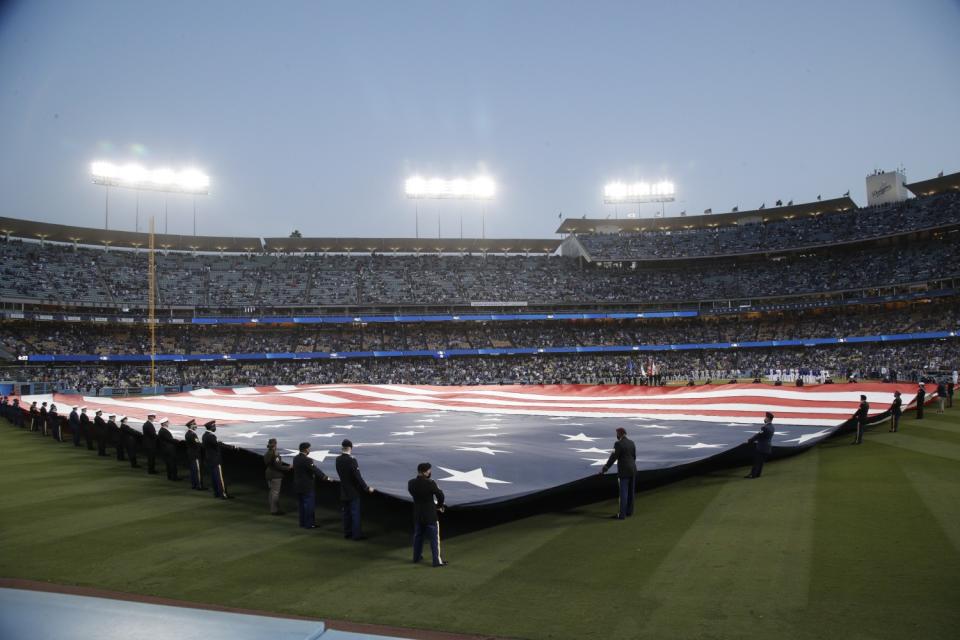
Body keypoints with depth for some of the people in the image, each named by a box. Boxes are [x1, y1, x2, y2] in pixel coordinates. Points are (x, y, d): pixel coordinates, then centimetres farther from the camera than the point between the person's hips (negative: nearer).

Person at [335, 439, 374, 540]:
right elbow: (358, 476, -22)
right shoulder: (351, 460, -22)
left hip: (344, 491, 7)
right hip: (353, 491, -7)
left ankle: (347, 532, 22)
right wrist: (367, 488, -16)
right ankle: (356, 534, 2)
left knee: (346, 512, 15)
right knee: (355, 513, 0)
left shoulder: (338, 459, -1)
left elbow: (340, 474, 9)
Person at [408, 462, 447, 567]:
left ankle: (417, 557, 34)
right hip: (430, 515, -5)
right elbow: (440, 495, -15)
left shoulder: (411, 483, -7)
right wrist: (439, 505, 8)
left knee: (418, 536, 22)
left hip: (417, 514, 5)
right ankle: (437, 561, 8)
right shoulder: (430, 483, -23)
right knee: (434, 538, 5)